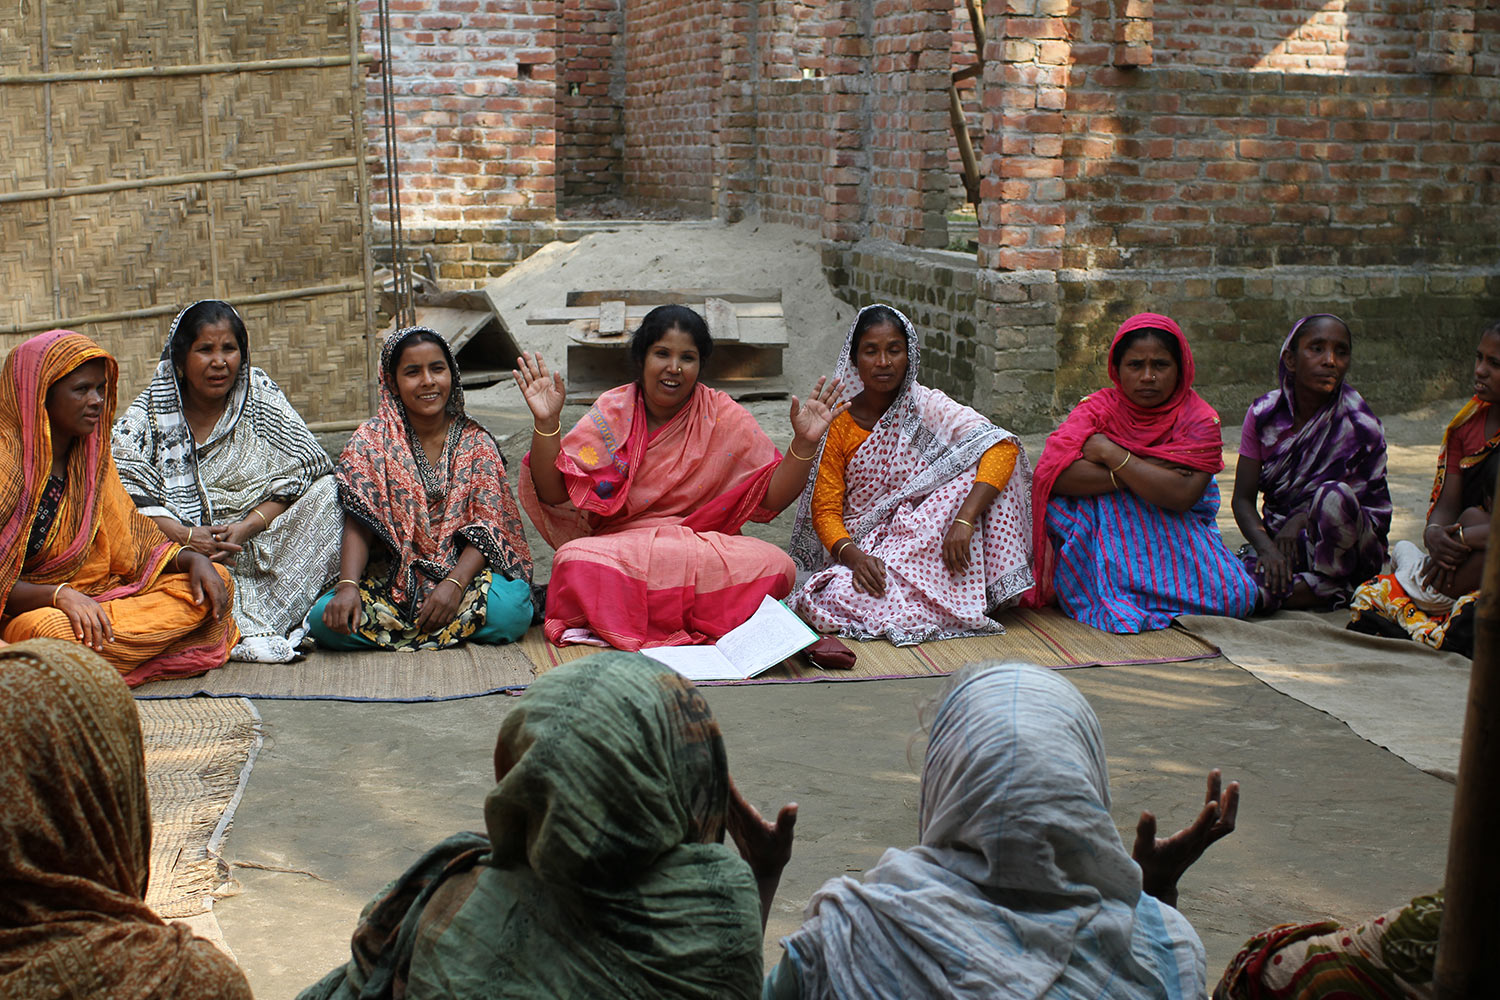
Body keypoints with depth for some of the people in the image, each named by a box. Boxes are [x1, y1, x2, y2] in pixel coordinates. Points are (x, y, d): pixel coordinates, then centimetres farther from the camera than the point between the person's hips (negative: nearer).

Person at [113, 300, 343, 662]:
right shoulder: (146, 415, 1)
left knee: (328, 491, -19)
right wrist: (185, 535, -26)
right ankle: (252, 628, -37)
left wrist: (248, 526, -17)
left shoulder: (262, 395, 4)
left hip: (262, 546, 1)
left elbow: (301, 469, -3)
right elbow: (126, 491, -11)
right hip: (184, 549, -1)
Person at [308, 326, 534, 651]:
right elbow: (358, 525, -5)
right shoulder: (372, 441, 5)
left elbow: (487, 526, -5)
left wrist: (454, 584, -22)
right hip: (389, 577, 1)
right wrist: (347, 585, -23)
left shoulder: (475, 442, 4)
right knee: (324, 620, -26)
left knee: (509, 612, -33)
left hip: (465, 569, -1)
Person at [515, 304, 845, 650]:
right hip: (622, 547, -1)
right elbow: (553, 494, -6)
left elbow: (773, 496, 1)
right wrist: (546, 422, -19)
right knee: (574, 560, -35)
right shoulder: (613, 413, 1)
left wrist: (804, 441, -14)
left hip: (705, 548, 1)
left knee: (777, 565, -29)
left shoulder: (726, 418, 2)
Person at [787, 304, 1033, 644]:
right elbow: (825, 511, -4)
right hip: (860, 548, 0)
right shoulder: (838, 423, 0)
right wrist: (855, 557, -27)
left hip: (928, 539, 0)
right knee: (835, 599, -34)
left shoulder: (926, 406, -2)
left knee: (974, 474, -25)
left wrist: (963, 519, -33)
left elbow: (1001, 447, -18)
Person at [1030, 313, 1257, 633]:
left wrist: (1112, 455, -19)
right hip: (1101, 537, -1)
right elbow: (1051, 473, -21)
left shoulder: (1200, 420, -4)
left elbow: (1181, 496, -22)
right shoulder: (1098, 408, -2)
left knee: (1234, 596, -27)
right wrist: (1143, 474, -22)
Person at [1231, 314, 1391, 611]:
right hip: (1277, 534, 3)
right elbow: (1242, 499, -4)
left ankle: (1333, 584, -16)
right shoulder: (1263, 414, -3)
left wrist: (1299, 520, -20)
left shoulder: (1359, 424, -11)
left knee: (1333, 496, -37)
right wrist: (1266, 547, -21)